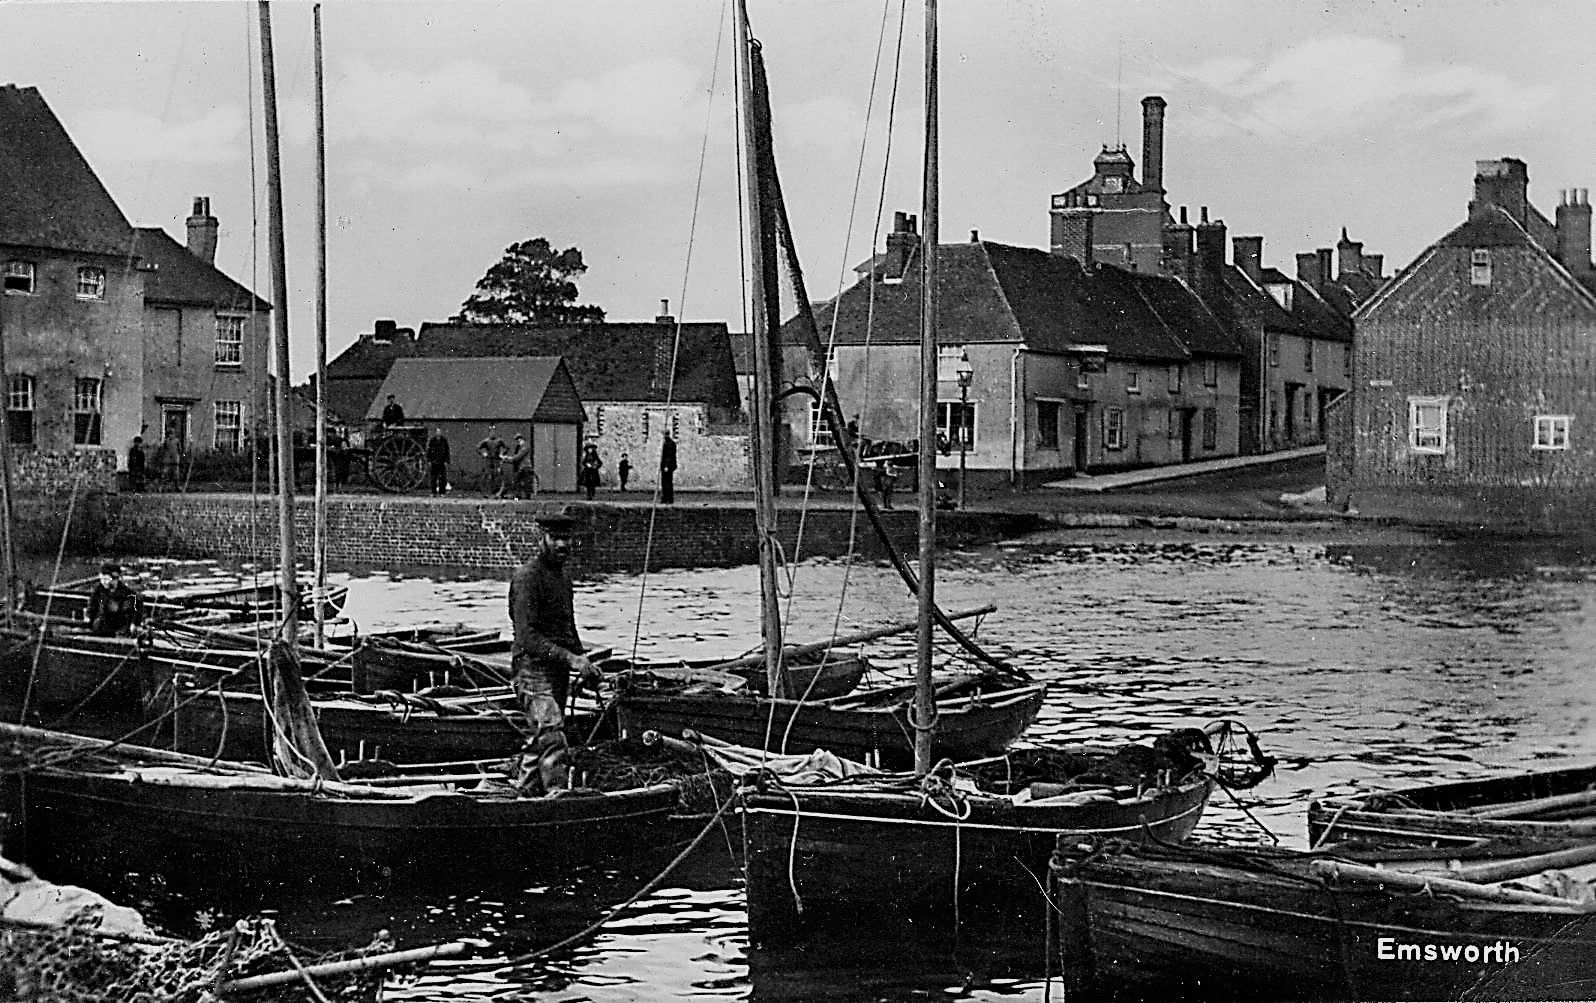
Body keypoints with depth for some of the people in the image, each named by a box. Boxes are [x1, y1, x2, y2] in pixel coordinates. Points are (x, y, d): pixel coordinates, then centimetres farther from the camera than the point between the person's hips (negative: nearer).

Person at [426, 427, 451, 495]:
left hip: (442, 462, -1)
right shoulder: (432, 441, 5)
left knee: (442, 478, -6)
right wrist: (429, 461, 0)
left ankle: (441, 492, -3)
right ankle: (434, 492, 7)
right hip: (434, 462, 1)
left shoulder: (444, 441, 4)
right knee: (433, 478, 1)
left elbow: (447, 452, 5)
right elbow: (429, 451, 7)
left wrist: (446, 461, -2)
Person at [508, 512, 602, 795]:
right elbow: (527, 636, -21)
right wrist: (570, 658, -27)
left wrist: (584, 663, 18)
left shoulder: (564, 575, 16)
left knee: (538, 740, 14)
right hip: (533, 669, -9)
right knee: (552, 735, -21)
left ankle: (524, 794, 23)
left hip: (558, 671, 9)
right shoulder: (527, 576, -13)